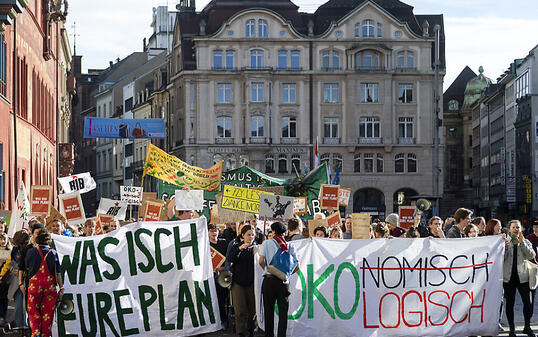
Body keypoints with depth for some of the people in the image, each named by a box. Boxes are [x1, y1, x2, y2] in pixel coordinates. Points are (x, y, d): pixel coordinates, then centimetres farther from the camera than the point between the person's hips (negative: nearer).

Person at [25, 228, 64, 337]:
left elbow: (27, 266, 11)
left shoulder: (31, 251, -3)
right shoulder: (53, 253, 0)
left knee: (33, 311, 7)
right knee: (47, 312, 9)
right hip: (50, 286, 1)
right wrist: (61, 288, 5)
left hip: (34, 284, -1)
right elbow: (58, 273, 0)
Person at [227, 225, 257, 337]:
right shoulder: (236, 246, 8)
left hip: (251, 282, 1)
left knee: (252, 310, 4)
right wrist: (239, 249, -21)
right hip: (238, 282, -1)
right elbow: (229, 259, -10)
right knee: (240, 311, -8)